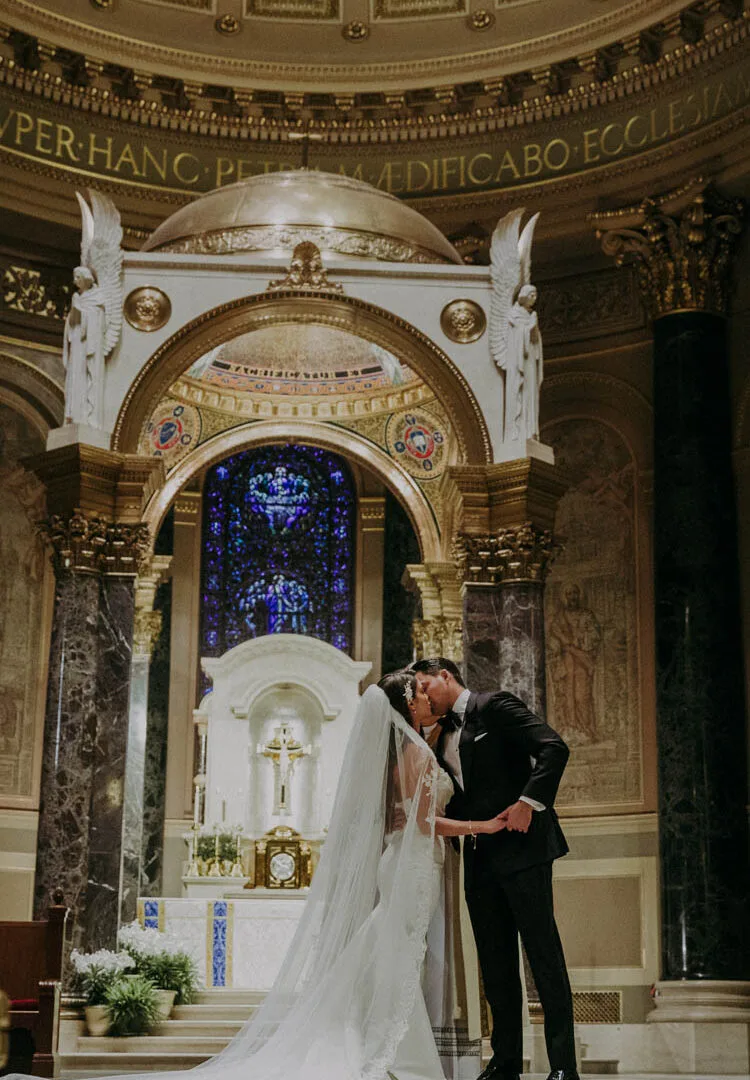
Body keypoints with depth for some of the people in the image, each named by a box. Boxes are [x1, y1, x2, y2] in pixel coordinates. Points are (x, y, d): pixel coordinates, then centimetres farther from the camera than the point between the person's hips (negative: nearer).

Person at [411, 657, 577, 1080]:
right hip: (480, 855, 8)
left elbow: (554, 747, -13)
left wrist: (528, 801, -20)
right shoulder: (442, 735, 19)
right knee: (496, 962, 8)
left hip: (521, 845, -8)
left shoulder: (494, 705, -3)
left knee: (543, 953, -6)